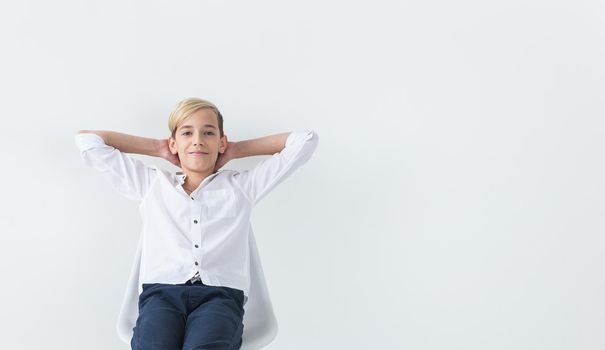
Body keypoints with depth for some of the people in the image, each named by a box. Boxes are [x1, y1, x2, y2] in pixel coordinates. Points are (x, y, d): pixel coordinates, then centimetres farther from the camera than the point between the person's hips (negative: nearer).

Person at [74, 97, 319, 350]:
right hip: (161, 292, 1)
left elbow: (305, 140, 27)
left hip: (220, 294, -1)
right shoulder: (152, 184, 28)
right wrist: (156, 148, 32)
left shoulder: (241, 186, 26)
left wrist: (237, 150, 30)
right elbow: (87, 141, 30)